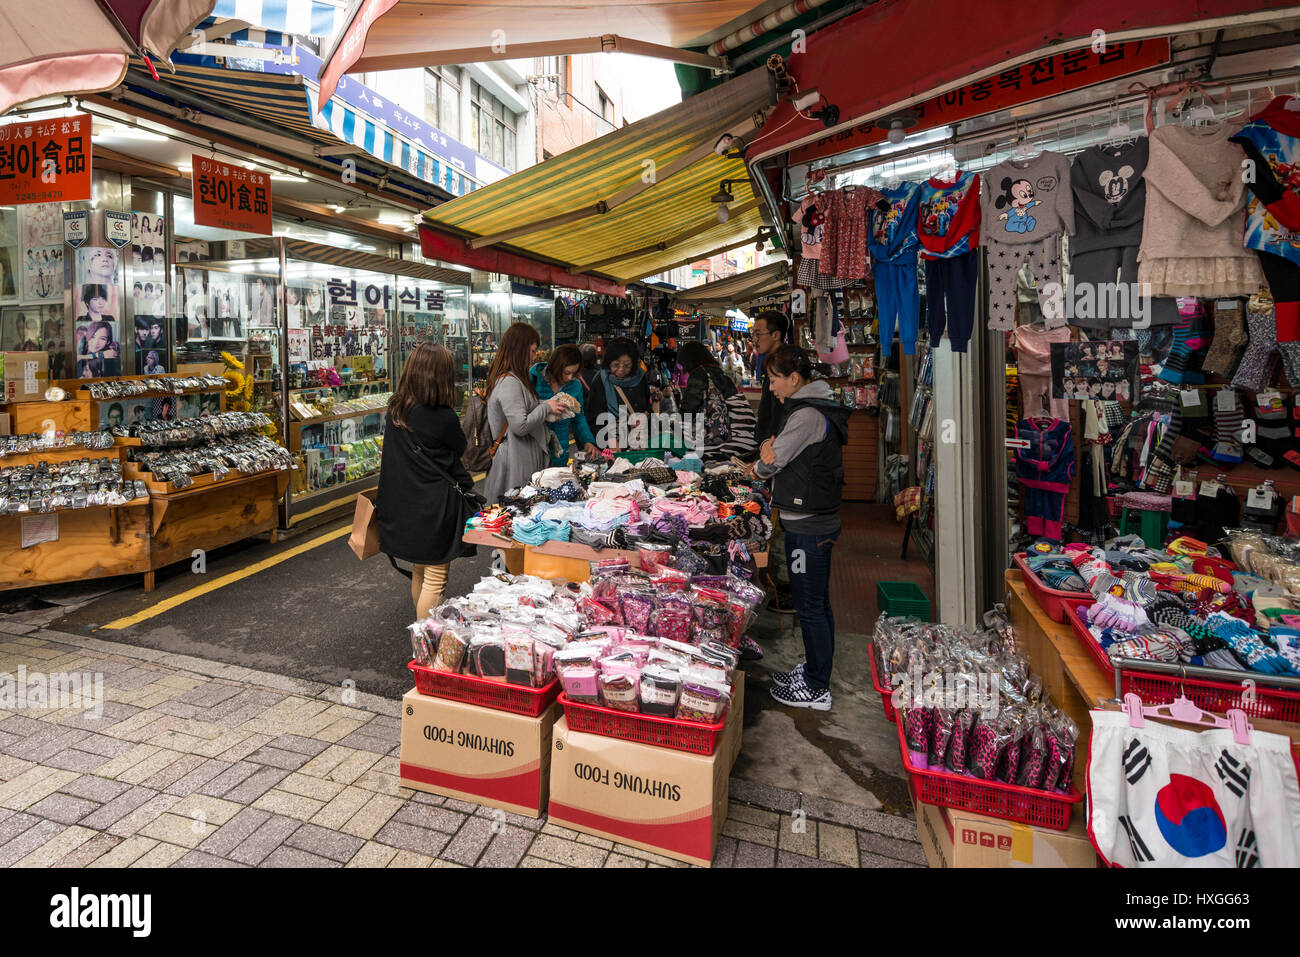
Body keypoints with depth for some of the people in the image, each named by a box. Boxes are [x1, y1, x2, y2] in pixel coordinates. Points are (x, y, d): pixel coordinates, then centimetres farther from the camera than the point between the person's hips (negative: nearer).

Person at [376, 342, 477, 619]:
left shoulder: (395, 409, 2)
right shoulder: (444, 417, -19)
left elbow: (394, 455, 10)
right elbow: (460, 449, -2)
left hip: (402, 506, 8)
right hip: (435, 507, -8)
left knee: (419, 573, 22)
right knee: (436, 579, 3)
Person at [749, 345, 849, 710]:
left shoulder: (807, 415, -19)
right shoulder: (817, 408, 15)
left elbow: (768, 464, -16)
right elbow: (778, 455, 15)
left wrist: (761, 462, 6)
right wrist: (770, 449, -6)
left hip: (808, 527, -10)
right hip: (818, 520, 10)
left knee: (809, 607, 0)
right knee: (818, 602, 19)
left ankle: (816, 690, 13)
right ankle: (815, 670, 34)